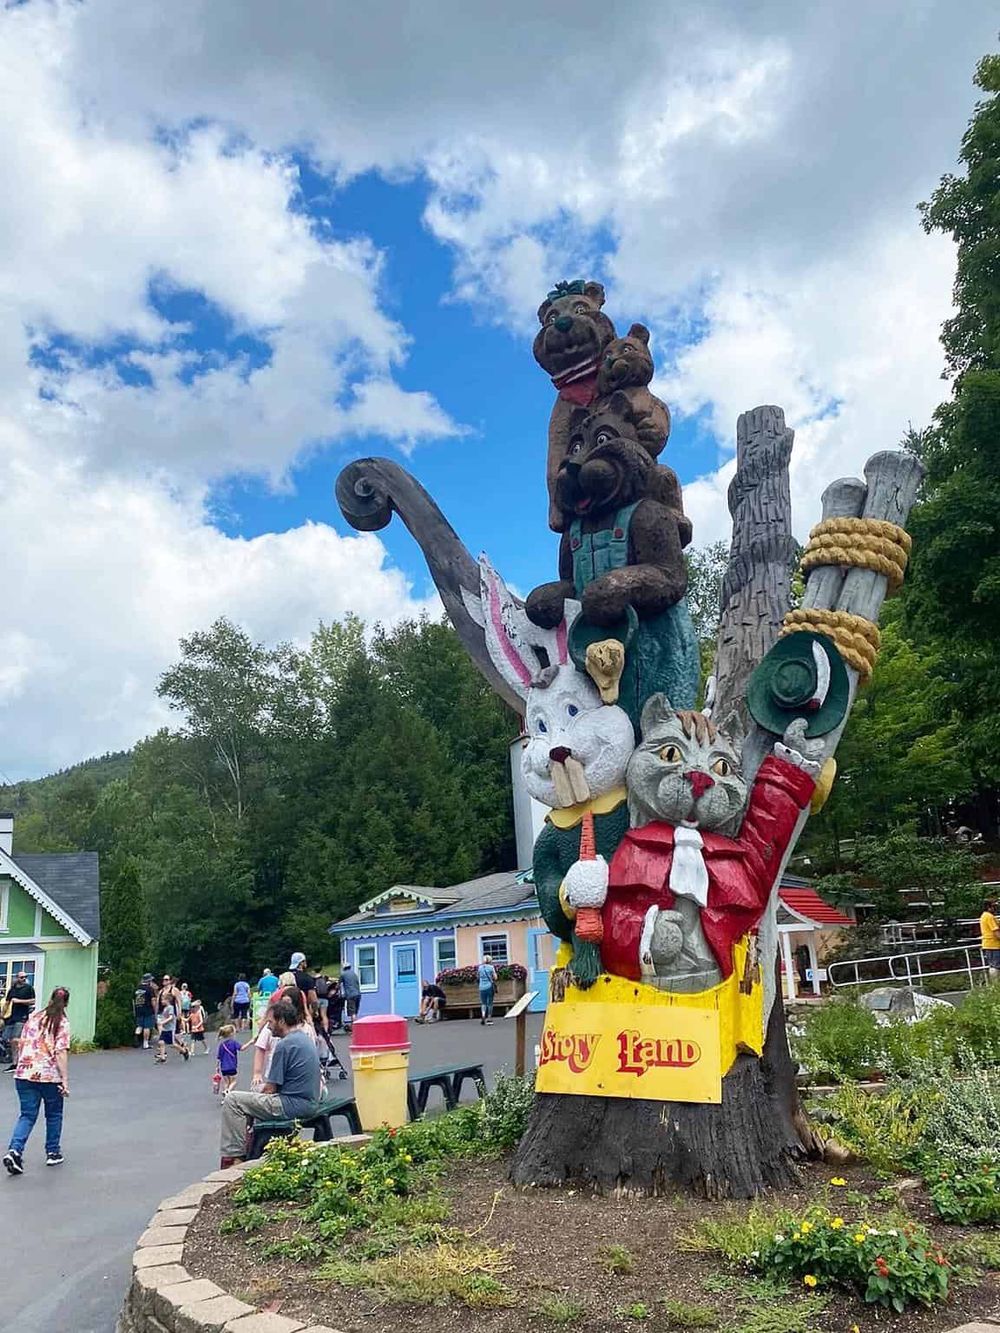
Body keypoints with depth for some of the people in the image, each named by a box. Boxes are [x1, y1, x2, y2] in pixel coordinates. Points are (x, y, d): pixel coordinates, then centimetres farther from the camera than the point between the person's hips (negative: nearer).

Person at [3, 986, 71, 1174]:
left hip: (24, 1074, 4)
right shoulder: (62, 1023, -6)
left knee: (27, 1115, 9)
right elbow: (61, 1053, -13)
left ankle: (14, 1150, -10)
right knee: (53, 1115, 15)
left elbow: (21, 1045, 14)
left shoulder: (33, 1017, 10)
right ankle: (53, 1153, 24)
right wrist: (65, 1080, -13)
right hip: (50, 1076, -4)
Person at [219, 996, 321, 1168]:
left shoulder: (285, 1044, -17)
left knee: (233, 1100, -6)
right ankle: (246, 1152, 30)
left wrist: (259, 1095, 7)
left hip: (293, 1105, -10)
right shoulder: (306, 1038, 12)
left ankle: (232, 1156, -1)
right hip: (308, 1103, 10)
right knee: (250, 1100, 28)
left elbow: (271, 1088, -13)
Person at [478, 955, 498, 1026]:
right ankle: (489, 1018, 7)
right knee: (490, 1003, 7)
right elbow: (495, 977, -3)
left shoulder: (480, 967, 5)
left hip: (482, 987, 2)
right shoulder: (491, 967, -3)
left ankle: (483, 1016, -12)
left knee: (483, 1003, 10)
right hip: (490, 987, -2)